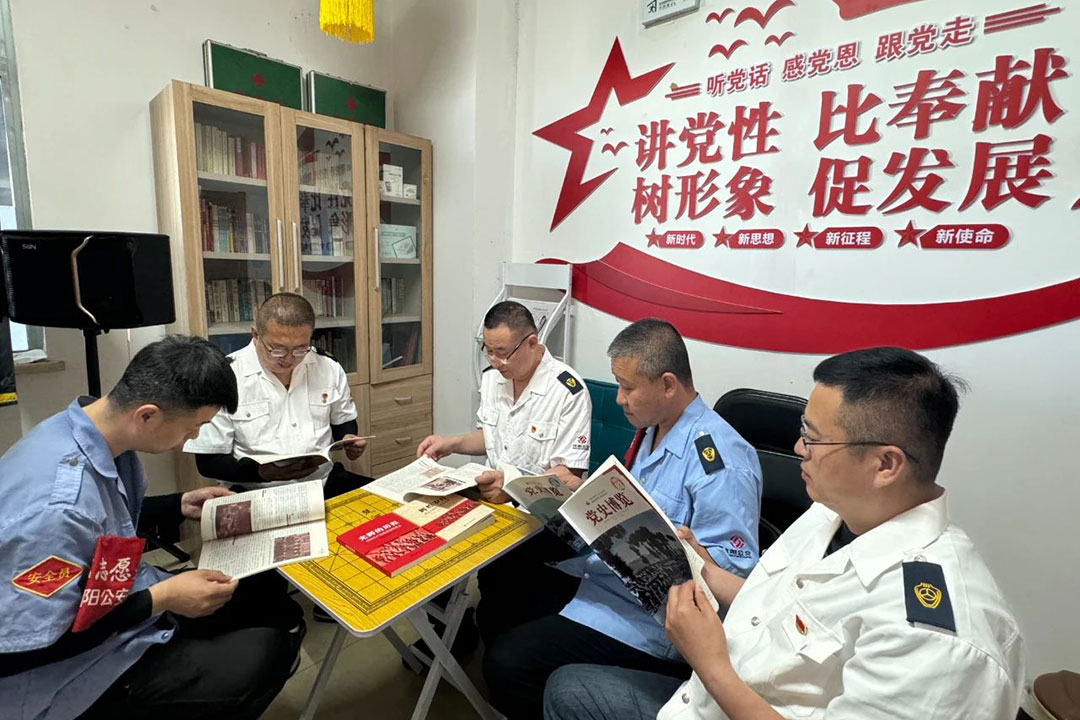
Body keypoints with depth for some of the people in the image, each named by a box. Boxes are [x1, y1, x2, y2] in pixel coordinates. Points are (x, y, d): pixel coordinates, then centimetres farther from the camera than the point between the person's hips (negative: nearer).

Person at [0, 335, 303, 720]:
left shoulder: (100, 432, -8)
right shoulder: (58, 507, -36)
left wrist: (181, 505, 1)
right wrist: (161, 599, -24)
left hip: (114, 605, 8)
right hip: (81, 675, -8)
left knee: (280, 614, 8)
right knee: (267, 652, -16)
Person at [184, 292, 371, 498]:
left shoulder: (328, 367, 1)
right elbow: (208, 461, -5)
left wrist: (348, 439, -6)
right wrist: (261, 472, -23)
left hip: (326, 485, 4)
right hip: (257, 495, -3)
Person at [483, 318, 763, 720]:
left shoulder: (719, 459, -24)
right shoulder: (654, 429, 6)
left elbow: (731, 568, -25)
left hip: (645, 616, -9)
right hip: (604, 579, 9)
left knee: (507, 664, -16)